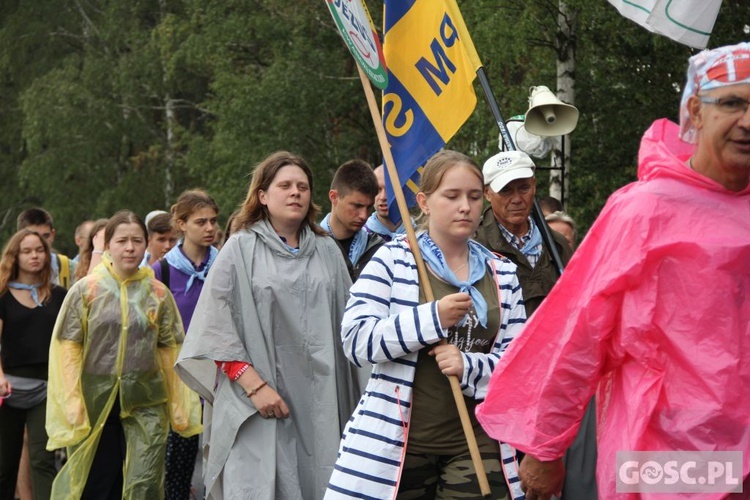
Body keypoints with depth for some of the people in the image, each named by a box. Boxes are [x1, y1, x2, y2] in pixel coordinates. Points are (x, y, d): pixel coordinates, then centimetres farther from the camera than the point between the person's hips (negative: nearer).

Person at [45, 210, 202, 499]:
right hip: (96, 402, -1)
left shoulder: (158, 293, 5)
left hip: (146, 403, 1)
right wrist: (73, 405, -10)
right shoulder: (85, 290, 0)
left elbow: (170, 350, 7)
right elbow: (68, 348, -3)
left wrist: (178, 406, 4)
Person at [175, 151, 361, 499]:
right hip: (259, 405, -3)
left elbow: (347, 321, 12)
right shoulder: (241, 250, 0)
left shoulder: (327, 251, 11)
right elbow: (217, 329, -5)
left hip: (321, 402, 3)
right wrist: (255, 385, -14)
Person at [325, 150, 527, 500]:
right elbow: (356, 341, -10)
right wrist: (432, 318, -20)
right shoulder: (393, 260, 0)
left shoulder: (502, 274, 12)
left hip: (477, 442, 3)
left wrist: (469, 365, -15)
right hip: (396, 442, -3)